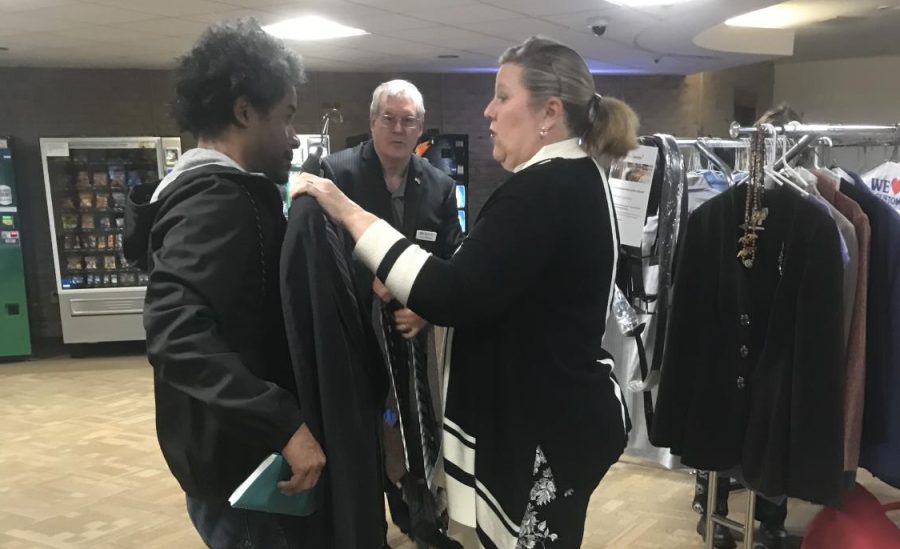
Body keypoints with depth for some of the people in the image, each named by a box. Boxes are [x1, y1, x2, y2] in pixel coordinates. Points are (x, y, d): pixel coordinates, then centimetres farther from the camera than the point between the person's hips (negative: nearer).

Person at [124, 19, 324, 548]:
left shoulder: (211, 189, 12)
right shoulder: (221, 197, -21)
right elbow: (177, 331, -34)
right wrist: (284, 423, -36)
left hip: (240, 449, 10)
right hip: (240, 461, -10)